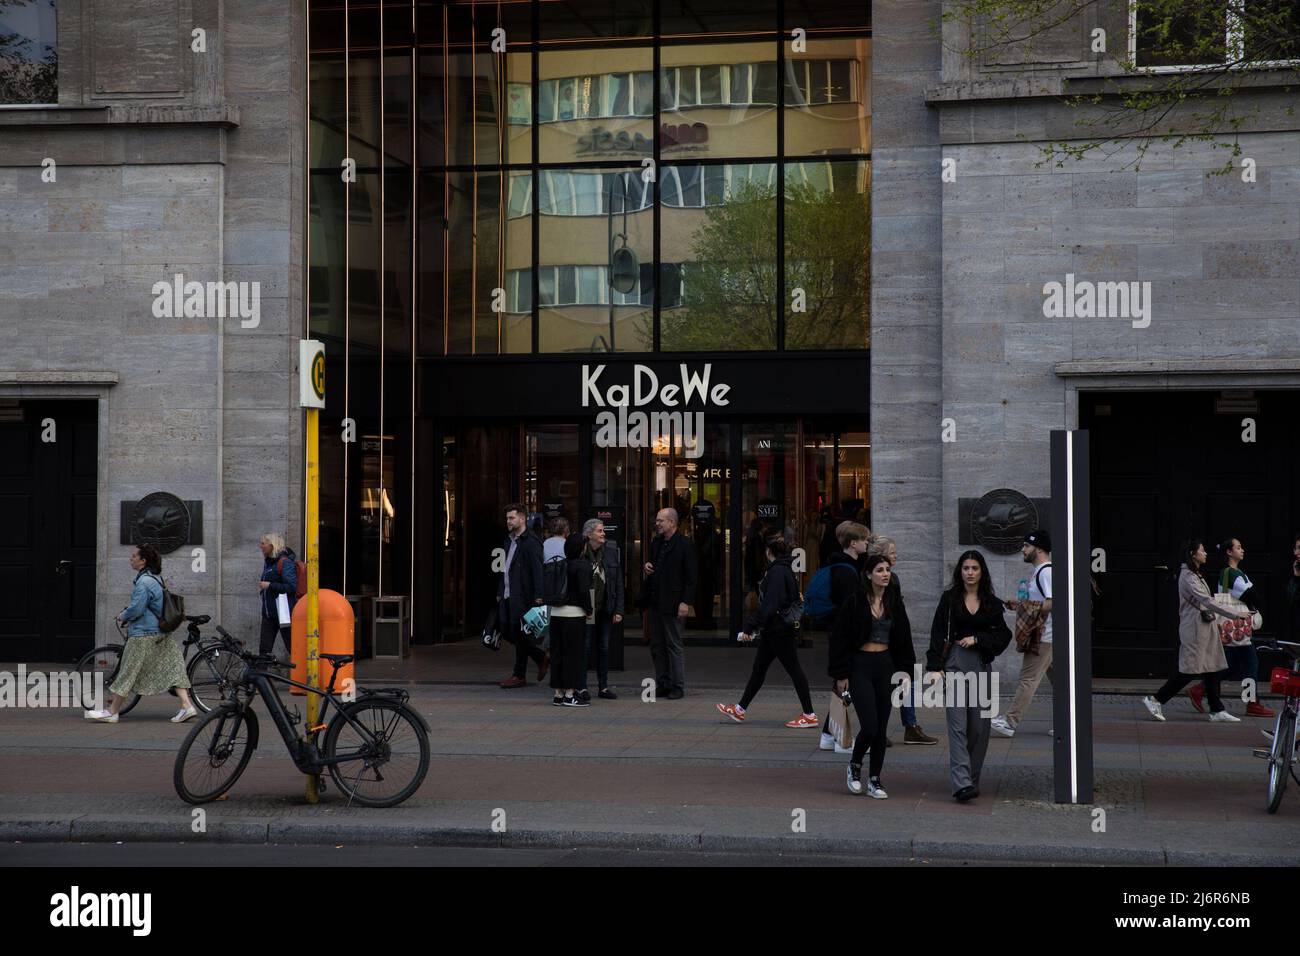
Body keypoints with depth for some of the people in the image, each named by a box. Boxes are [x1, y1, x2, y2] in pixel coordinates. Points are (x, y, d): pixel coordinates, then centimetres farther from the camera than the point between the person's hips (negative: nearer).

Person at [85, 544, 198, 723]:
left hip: (144, 634, -10)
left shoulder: (143, 582, -18)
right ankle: (186, 705, 1)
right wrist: (127, 612, 17)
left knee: (129, 671, -2)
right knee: (171, 668, 7)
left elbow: (136, 609, -21)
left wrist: (123, 616, -2)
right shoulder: (155, 578, 13)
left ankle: (112, 712, 5)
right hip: (160, 633, 10)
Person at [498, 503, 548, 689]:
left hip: (521, 597, -9)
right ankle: (542, 659, 22)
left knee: (518, 633, -3)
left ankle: (519, 676, 6)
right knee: (507, 632, 9)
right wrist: (500, 592, 20)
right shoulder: (509, 541, 18)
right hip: (507, 596, 9)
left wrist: (538, 596, -23)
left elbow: (538, 569, -17)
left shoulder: (531, 542, -11)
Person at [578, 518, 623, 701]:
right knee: (585, 647, 0)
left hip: (606, 609, 3)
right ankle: (582, 687, 7)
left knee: (604, 647, 9)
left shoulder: (612, 551, 2)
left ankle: (603, 687, 16)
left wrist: (618, 610, 0)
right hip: (586, 608, -3)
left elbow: (618, 583, 5)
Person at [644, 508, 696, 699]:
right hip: (656, 602, 8)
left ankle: (678, 687, 3)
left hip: (673, 603, -8)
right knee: (657, 645, 10)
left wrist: (685, 602, -17)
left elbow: (690, 577, -12)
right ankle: (662, 684, 17)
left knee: (674, 646, -3)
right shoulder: (656, 543, 14)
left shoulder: (684, 545, -10)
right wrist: (647, 567, 5)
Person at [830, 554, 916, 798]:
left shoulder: (894, 602, 7)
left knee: (881, 728, 5)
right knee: (869, 727, -11)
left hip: (886, 666, 5)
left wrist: (904, 669, 7)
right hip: (861, 666, -4)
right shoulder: (855, 602, -7)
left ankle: (874, 780, 14)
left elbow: (903, 638, 13)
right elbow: (839, 638, -6)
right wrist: (841, 675, -8)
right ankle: (854, 766, 16)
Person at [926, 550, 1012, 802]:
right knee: (958, 725, -12)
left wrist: (977, 638, -7)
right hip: (955, 663, -3)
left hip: (981, 665, 3)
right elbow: (938, 634, 0)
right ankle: (961, 784, -20)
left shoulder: (991, 603, 10)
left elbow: (1004, 635, 7)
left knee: (979, 727, 4)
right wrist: (936, 667, -8)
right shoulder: (950, 599, 4)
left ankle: (972, 780, 17)